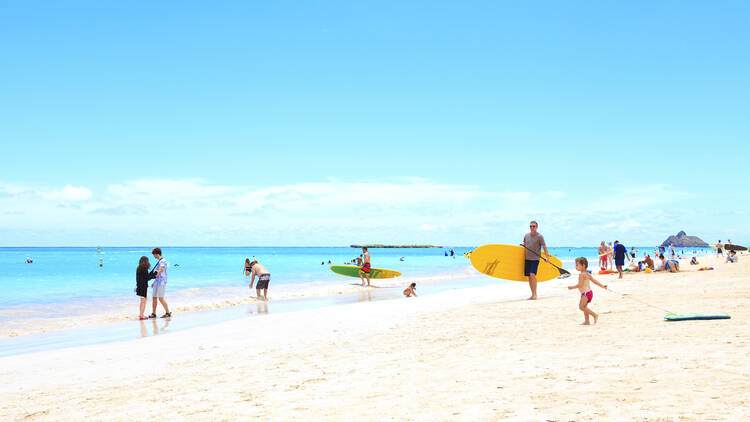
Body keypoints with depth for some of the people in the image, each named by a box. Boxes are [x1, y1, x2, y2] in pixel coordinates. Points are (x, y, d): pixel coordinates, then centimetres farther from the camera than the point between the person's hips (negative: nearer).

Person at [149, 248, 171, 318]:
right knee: (154, 297, 7)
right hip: (157, 282, 9)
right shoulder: (158, 261, 19)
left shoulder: (163, 261, -10)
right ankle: (153, 314, 11)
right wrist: (154, 282, 26)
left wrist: (154, 275, -34)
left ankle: (168, 313, -4)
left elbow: (160, 270, -24)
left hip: (161, 282, -9)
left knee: (160, 298, -11)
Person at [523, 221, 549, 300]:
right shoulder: (526, 235, 10)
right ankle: (533, 294, 13)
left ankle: (535, 294, -14)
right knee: (529, 276, 5)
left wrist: (547, 256, -16)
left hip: (535, 259, -5)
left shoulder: (539, 236, -5)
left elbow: (544, 247, -7)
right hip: (527, 258, 5)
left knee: (532, 274, -19)